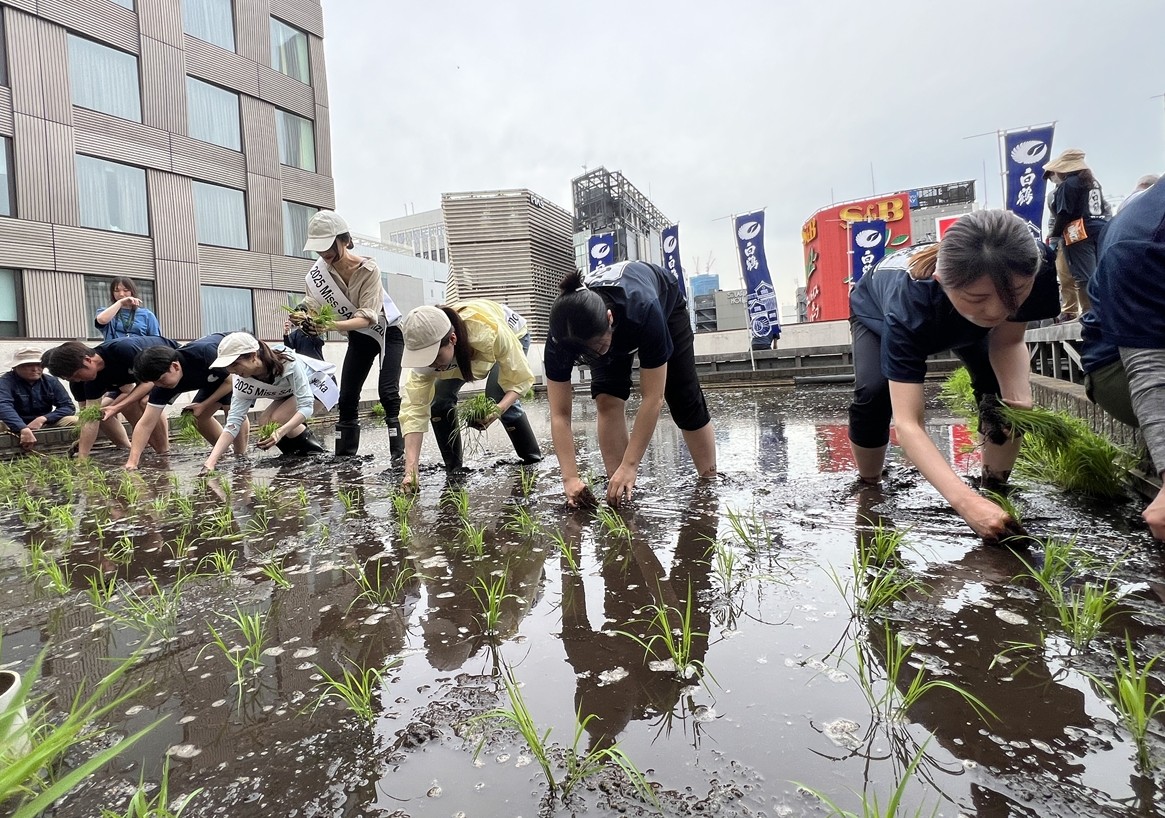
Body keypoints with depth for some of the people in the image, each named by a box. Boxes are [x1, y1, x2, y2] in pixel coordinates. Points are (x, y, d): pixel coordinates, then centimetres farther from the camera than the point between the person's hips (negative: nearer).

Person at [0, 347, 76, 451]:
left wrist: (42, 419, -20)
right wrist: (24, 430, -48)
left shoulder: (51, 381, 3)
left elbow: (68, 406, -2)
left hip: (44, 426, 4)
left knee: (75, 421, -19)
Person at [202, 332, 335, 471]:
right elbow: (233, 423, -22)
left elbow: (306, 405, -36)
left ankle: (317, 454, -6)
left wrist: (281, 432, -53)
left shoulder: (287, 362, -37)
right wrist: (211, 462, -34)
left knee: (278, 419, -25)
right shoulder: (243, 383, -20)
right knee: (264, 423, -15)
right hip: (292, 392, 6)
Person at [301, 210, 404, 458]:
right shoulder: (317, 272, -14)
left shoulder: (368, 270, -29)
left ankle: (400, 454, -11)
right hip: (359, 337, 5)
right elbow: (311, 305, -16)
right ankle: (344, 455, 10)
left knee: (388, 392, -17)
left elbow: (368, 317, -35)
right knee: (347, 397, 1)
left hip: (388, 332, -5)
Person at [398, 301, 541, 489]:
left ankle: (533, 461, -5)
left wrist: (498, 410, -52)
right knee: (438, 399, -14)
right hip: (464, 352, 4)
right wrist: (410, 471, -42)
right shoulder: (427, 351, -35)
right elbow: (414, 409, -34)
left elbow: (520, 379, -33)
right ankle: (453, 467, 4)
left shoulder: (490, 332, -46)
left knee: (498, 397, -25)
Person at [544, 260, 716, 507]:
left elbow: (653, 398, -42)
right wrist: (570, 478, -41)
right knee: (607, 400, -20)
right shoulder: (561, 335, -38)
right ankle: (619, 493, -9)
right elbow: (560, 415, -33)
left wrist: (629, 466, -43)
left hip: (666, 304, -1)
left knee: (684, 400, 1)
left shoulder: (644, 311, -48)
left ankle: (710, 481, 23)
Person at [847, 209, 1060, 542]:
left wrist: (1019, 400, -43)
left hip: (959, 317, 4)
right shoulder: (908, 305, -49)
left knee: (1001, 383, -16)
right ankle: (869, 485, -1)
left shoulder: (1037, 265, -39)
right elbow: (908, 423, -51)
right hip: (877, 311, -3)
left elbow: (1007, 341, -22)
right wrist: (967, 502, -62)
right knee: (873, 392, -26)